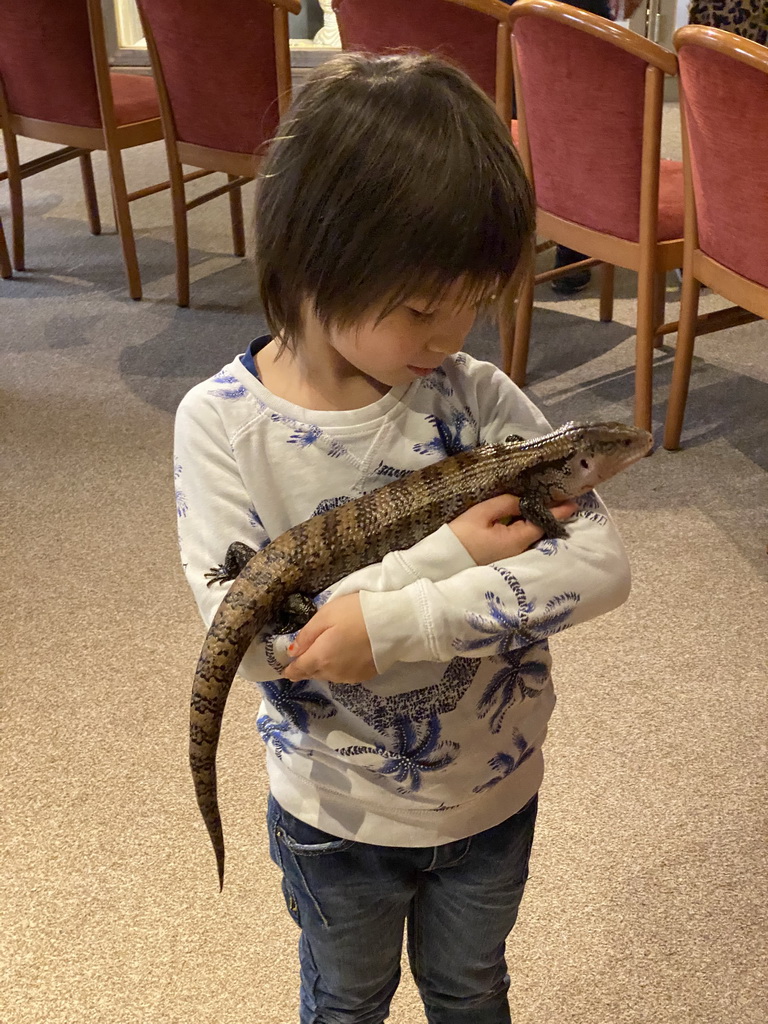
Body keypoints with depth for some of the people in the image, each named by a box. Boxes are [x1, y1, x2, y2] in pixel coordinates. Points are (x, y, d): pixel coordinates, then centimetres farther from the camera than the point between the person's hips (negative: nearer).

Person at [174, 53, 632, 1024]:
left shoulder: (474, 397, -18)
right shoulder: (222, 424, -22)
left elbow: (600, 561, -25)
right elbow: (253, 639, -27)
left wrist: (397, 622, -34)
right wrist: (448, 555, -32)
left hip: (493, 790, 2)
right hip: (336, 812, -1)